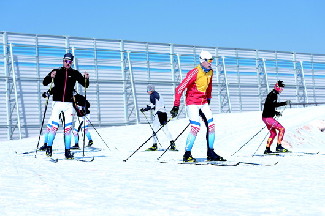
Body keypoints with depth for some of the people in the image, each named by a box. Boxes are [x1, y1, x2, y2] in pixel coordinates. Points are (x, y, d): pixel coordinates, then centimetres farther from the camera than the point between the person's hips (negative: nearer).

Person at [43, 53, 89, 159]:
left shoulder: (75, 73, 9)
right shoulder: (56, 72, 6)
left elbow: (85, 85, 7)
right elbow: (45, 83, -1)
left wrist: (86, 78, -14)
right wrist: (51, 77, -21)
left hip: (68, 104, 2)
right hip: (57, 102, -1)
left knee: (68, 128, 0)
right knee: (54, 126, -9)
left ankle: (67, 151, 4)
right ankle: (49, 148, 3)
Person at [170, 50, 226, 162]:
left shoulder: (210, 72, 6)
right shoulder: (195, 72, -18)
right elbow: (180, 88, -19)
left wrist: (208, 100, 27)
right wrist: (176, 106, -23)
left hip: (203, 103, 7)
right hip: (192, 103, -7)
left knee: (211, 125, 0)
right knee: (196, 127, -17)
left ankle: (210, 153, 9)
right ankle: (187, 155, -8)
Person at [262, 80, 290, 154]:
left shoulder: (272, 94, 18)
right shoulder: (273, 94, -13)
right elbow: (274, 104, -29)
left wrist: (275, 112, 15)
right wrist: (284, 103, -30)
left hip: (266, 117, 10)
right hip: (268, 117, -10)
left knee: (273, 133, 19)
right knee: (282, 129, -11)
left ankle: (267, 149, 21)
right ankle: (279, 146, -13)